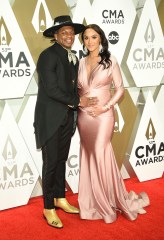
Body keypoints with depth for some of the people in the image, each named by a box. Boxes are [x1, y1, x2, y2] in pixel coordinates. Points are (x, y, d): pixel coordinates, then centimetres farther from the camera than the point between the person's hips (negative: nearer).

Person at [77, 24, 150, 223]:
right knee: (89, 157, 7)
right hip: (84, 115, 4)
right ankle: (93, 202, 20)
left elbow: (120, 89, -3)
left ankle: (110, 201, 16)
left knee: (101, 156, -4)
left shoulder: (110, 60, -3)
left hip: (103, 114, -4)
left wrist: (105, 106, -14)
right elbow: (78, 89, 14)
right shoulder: (81, 62, 8)